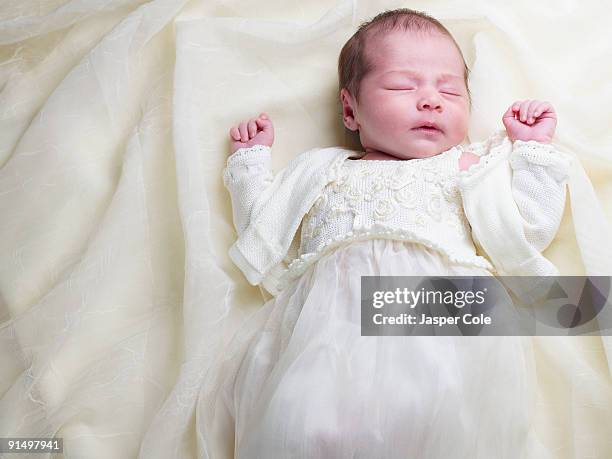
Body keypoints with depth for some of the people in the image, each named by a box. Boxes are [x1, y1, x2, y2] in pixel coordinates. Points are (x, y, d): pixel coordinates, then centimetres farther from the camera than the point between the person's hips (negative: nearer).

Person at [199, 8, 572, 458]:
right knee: (289, 421, -27)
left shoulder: (469, 167, 27)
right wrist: (252, 157, 33)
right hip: (330, 315, 2)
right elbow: (262, 231, 30)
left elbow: (528, 231, 19)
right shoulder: (323, 171, 30)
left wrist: (533, 147, 21)